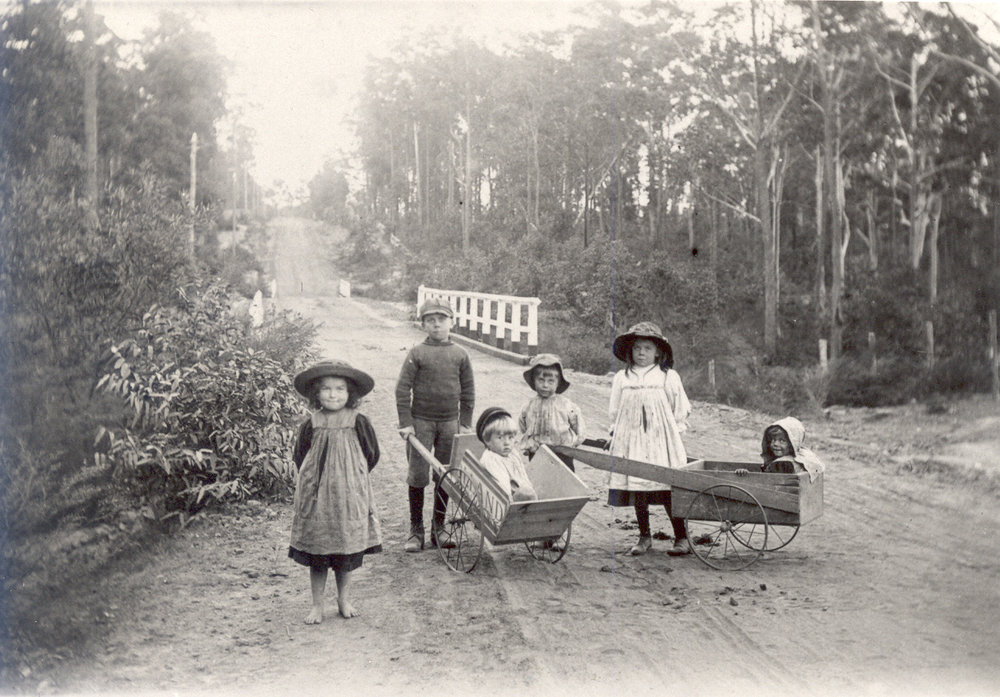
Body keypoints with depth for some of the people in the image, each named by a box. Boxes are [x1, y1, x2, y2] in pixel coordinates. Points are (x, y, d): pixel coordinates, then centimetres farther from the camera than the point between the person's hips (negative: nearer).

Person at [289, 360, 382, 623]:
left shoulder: (358, 423, -6)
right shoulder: (310, 426, -4)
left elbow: (371, 456, 5)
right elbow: (299, 458, 9)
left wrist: (353, 478, 6)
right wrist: (313, 480, 5)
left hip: (349, 496, 0)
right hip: (316, 496, 0)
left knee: (347, 550, 9)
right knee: (316, 553, 5)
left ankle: (344, 600, 27)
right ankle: (317, 605, 17)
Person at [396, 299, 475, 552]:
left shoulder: (460, 355, 4)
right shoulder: (417, 353, -4)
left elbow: (468, 392, 10)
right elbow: (403, 389, -4)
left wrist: (465, 424, 6)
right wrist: (405, 423, -8)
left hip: (449, 422, 3)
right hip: (421, 421, -2)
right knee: (418, 475, 0)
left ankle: (438, 529, 19)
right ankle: (416, 531, 10)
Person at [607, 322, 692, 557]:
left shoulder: (669, 377, 4)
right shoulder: (622, 378, 9)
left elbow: (681, 410, 10)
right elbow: (615, 412, 16)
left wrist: (676, 432, 4)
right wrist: (615, 435, 12)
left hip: (661, 441, -2)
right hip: (631, 440, 2)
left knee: (668, 490, -6)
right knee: (636, 488, 4)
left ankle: (681, 537, 2)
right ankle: (644, 536, 17)